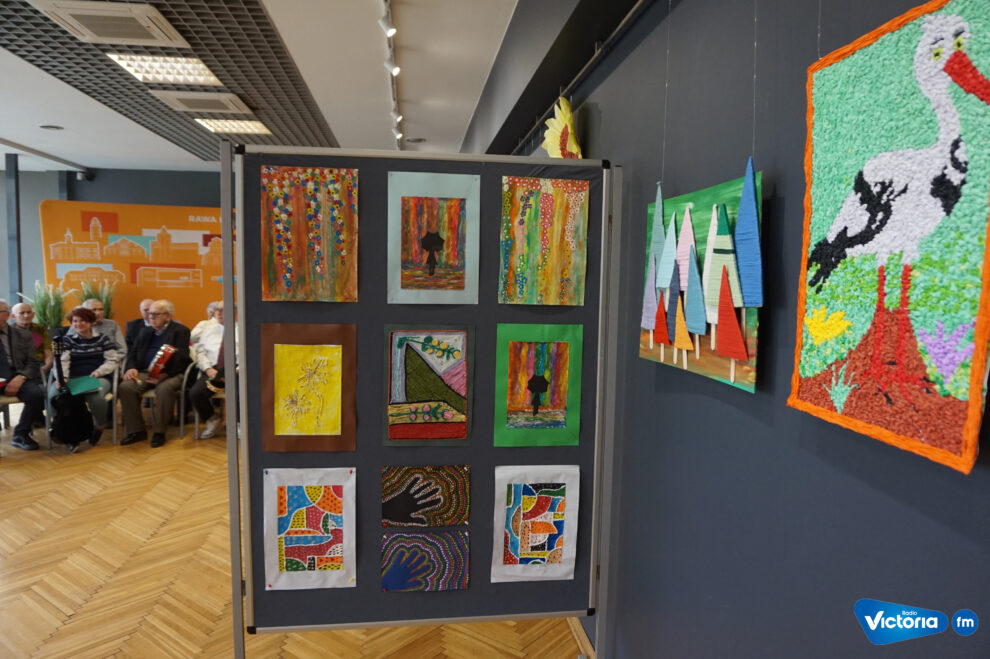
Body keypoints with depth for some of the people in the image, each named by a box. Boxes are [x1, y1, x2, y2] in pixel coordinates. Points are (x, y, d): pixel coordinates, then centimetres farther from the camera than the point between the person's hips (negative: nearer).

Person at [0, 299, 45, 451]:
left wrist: (20, 377, -13)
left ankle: (20, 434, -7)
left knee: (37, 394, -29)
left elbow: (33, 364, 9)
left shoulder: (23, 335, 13)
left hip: (16, 377, 1)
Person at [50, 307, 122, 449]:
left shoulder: (103, 338, 12)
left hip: (98, 378, -2)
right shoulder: (67, 339, 17)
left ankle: (100, 426, -3)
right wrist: (62, 377, -16)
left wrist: (99, 371, -14)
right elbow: (62, 360, 3)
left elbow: (113, 360, 4)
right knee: (54, 393, -32)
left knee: (95, 396, -38)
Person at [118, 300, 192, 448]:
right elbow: (133, 353, 21)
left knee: (165, 389, -37)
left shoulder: (180, 331, 4)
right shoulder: (145, 332, 24)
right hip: (144, 373, 6)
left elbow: (181, 357, -9)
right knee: (125, 387, -23)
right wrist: (131, 368, -3)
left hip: (169, 374, -5)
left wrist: (165, 373, -25)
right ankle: (136, 431, -11)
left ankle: (159, 432, -21)